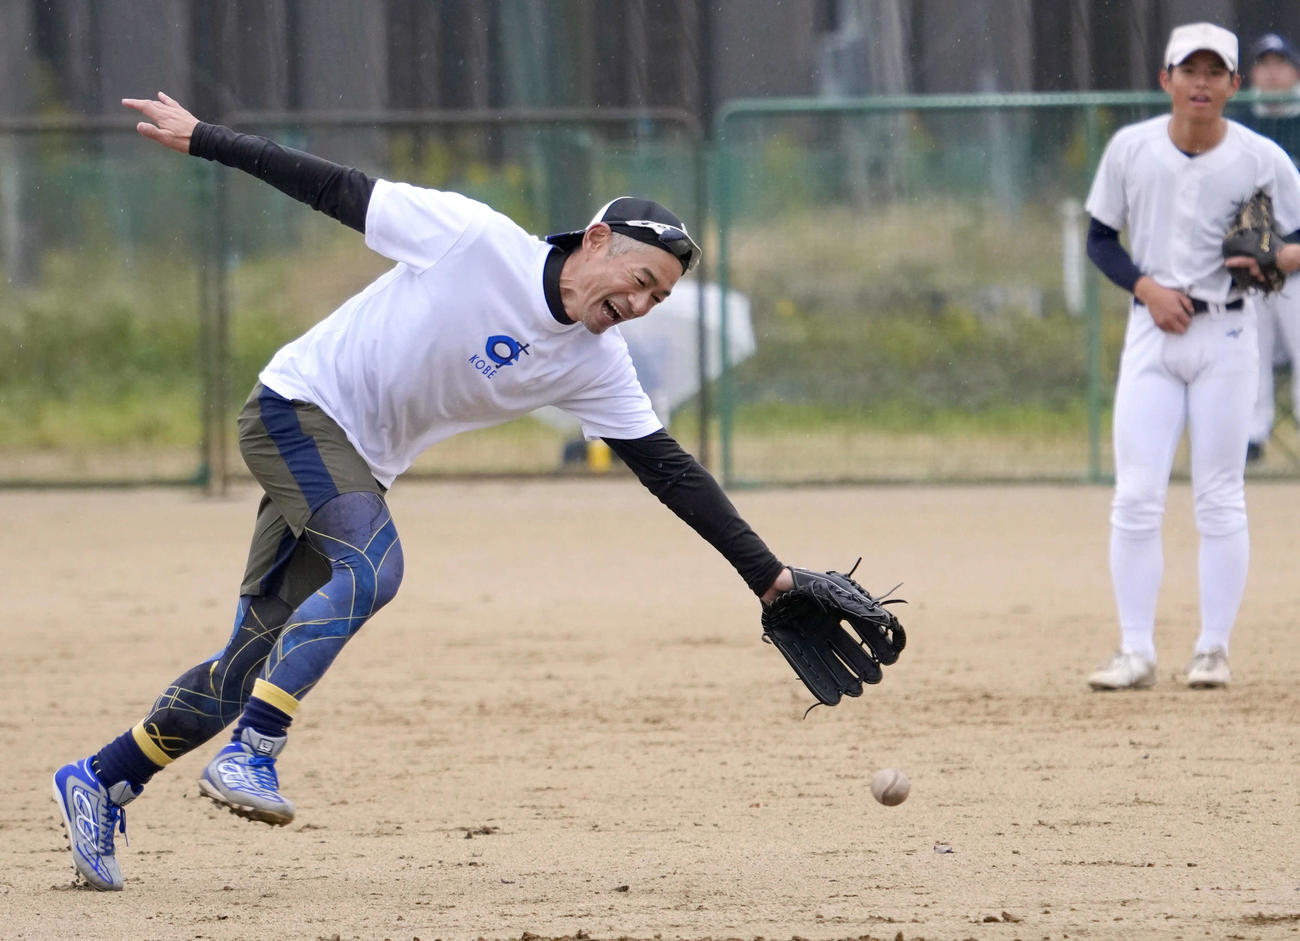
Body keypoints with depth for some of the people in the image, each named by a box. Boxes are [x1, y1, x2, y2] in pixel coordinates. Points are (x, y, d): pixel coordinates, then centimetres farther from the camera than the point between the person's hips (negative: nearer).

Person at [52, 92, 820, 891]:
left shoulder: (596, 365, -2)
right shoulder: (475, 239, -17)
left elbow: (668, 468, -1)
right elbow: (339, 191, -11)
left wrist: (767, 575, -4)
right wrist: (203, 139, -9)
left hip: (357, 466, 7)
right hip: (299, 407, -7)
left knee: (260, 656, 1)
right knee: (373, 565, -30)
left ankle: (102, 783, 13)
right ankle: (251, 756, -34)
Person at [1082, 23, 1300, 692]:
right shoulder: (1130, 148, -1)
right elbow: (1100, 239, 6)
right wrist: (1146, 287, -11)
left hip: (1225, 333, -1)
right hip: (1153, 333, 1)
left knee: (1220, 500, 2)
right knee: (1135, 499, -5)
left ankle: (1213, 649, 10)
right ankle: (1136, 653, 0)